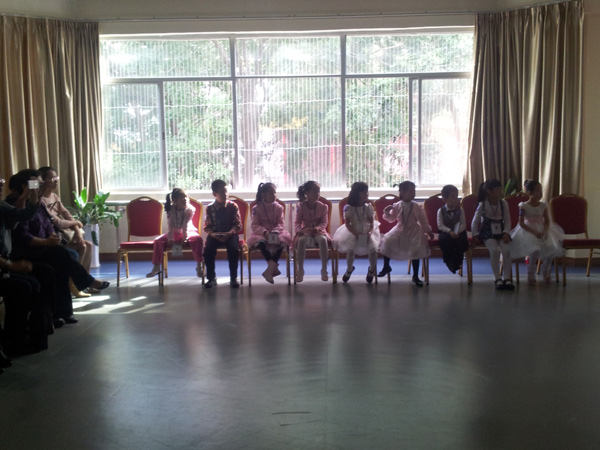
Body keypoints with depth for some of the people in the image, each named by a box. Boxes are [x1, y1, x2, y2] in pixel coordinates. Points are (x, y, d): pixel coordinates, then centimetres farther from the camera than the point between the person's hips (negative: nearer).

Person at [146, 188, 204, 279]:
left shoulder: (190, 209, -18)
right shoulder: (170, 209, -14)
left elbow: (186, 225, -25)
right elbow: (170, 226, -19)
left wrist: (185, 238, -31)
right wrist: (170, 239, -27)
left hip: (189, 231, -3)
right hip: (175, 232, 3)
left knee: (197, 239, -34)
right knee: (158, 241, -15)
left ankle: (199, 266, -24)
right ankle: (156, 267, -3)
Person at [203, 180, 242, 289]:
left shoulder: (233, 206, 1)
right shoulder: (210, 208, 3)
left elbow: (238, 224, -1)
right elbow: (207, 226, 4)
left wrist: (230, 233, -19)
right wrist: (213, 234, -17)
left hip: (230, 234, -1)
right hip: (215, 235, 1)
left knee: (234, 249, -30)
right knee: (208, 249, -26)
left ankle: (233, 278, -13)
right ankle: (211, 278, -7)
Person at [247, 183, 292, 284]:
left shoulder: (278, 207, 8)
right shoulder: (257, 208, 2)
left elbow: (281, 223, 2)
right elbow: (254, 224, -5)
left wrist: (276, 231, -20)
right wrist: (264, 232, -22)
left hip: (276, 233, 2)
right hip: (261, 233, -2)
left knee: (284, 238, -31)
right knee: (260, 242, -36)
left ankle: (269, 270, -32)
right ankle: (274, 267, -31)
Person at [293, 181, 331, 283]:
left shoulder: (323, 207, 1)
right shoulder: (301, 206, 0)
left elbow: (324, 222, -1)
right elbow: (297, 222, -2)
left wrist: (317, 228, -23)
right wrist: (299, 230, -23)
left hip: (318, 231, 1)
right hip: (305, 232, 0)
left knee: (323, 239, -35)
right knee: (301, 240, -36)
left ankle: (324, 269, -25)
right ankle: (300, 270, -27)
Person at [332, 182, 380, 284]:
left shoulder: (368, 206, 0)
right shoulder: (349, 208, -8)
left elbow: (372, 222, 1)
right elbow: (347, 223, -6)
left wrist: (370, 232, -19)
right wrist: (355, 233, -20)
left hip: (366, 232, 2)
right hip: (353, 232, -2)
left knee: (373, 248, -24)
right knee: (350, 249, -27)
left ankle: (372, 269, 8)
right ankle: (349, 269, 6)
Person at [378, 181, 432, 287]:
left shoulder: (417, 207, -4)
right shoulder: (397, 206, -3)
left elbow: (423, 220, 5)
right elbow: (391, 218, 7)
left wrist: (428, 231, 8)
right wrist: (386, 212, -12)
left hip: (414, 231, -1)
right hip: (400, 230, 1)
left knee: (416, 248, -18)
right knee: (387, 241, -17)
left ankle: (415, 276, 1)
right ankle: (386, 267, 6)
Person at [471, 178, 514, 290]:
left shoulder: (503, 204, 4)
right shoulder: (483, 205, -4)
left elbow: (507, 221, 7)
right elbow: (475, 222, 2)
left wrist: (506, 233, -10)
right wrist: (475, 235, -8)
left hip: (501, 232, 3)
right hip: (488, 232, -3)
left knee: (506, 250, -25)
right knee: (494, 250, -30)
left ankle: (507, 278, -16)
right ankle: (497, 279, -19)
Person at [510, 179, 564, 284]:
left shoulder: (543, 205, 5)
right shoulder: (524, 206, -7)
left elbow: (547, 221, 4)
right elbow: (521, 223, -11)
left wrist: (545, 231, -18)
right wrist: (534, 232, -21)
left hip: (542, 230, 4)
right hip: (528, 231, -4)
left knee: (552, 248, -18)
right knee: (535, 249, -30)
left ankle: (545, 271, 12)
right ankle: (531, 273, -4)